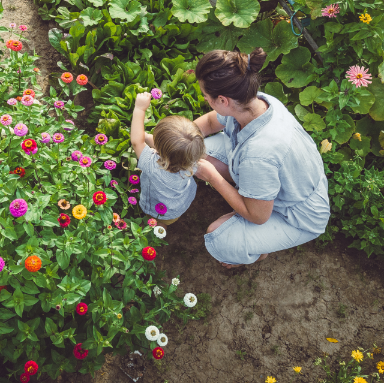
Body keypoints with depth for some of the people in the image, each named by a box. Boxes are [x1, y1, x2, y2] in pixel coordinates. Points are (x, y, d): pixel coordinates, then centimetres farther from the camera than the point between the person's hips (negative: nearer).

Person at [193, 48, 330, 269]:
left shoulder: (258, 153, -44)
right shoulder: (255, 101, -20)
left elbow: (258, 216, -26)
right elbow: (210, 122, 4)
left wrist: (211, 176, -21)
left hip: (300, 218, -7)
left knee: (218, 240, -22)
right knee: (202, 149, -5)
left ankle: (260, 250, 12)